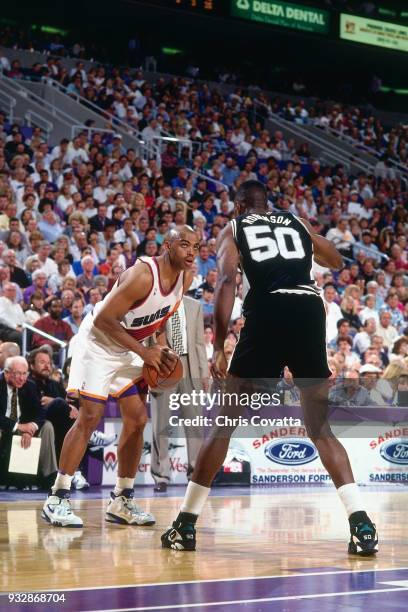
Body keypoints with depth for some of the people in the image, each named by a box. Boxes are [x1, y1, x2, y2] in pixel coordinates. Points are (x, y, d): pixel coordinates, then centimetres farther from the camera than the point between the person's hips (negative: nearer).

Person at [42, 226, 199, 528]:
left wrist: (162, 348, -2)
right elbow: (102, 320, -27)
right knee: (90, 417, -14)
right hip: (98, 342, -8)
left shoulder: (184, 278, -4)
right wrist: (144, 352, -23)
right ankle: (57, 499, -8)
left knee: (137, 420, 3)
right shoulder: (142, 275, -29)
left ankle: (122, 501, 12)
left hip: (128, 349, 8)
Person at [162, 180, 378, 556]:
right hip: (310, 310, 3)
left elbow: (227, 281, -1)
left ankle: (186, 525, 10)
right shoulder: (297, 223, 27)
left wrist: (219, 348, -6)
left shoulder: (233, 229, 17)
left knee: (225, 422, 10)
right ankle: (362, 525, -2)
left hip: (268, 314, -2)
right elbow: (336, 261, 42)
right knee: (320, 428, 13)